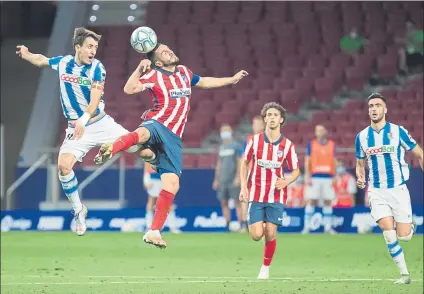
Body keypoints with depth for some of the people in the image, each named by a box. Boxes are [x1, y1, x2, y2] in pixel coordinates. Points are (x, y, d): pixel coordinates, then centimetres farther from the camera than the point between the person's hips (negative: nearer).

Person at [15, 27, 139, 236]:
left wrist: (83, 120, -37)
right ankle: (78, 211, -3)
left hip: (100, 123, -1)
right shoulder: (62, 63, -1)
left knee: (139, 147, -13)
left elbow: (95, 100, -22)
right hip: (76, 129, 1)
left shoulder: (97, 68, -12)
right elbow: (41, 60, 24)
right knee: (64, 166, -20)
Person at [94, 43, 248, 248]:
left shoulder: (184, 72, 19)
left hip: (173, 138, 5)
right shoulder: (154, 76, 0)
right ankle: (109, 150, -71)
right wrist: (140, 69, -24)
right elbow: (129, 89, -14)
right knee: (142, 134, -44)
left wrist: (231, 79, 43)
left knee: (172, 184, -6)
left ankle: (154, 232, -1)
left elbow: (202, 82, 39)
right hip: (157, 125, -5)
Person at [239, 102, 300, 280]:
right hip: (256, 194, 0)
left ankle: (266, 268, 14)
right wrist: (243, 187, 2)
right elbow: (245, 163, 12)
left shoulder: (287, 145, -2)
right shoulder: (255, 141, -1)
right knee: (256, 235, -8)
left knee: (270, 234, -6)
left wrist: (286, 181, -14)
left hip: (276, 195, 0)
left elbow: (296, 171, 7)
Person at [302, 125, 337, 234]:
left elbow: (334, 161, 11)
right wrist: (307, 177, -7)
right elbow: (307, 161, 2)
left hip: (328, 178, 2)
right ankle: (306, 226, -1)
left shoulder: (332, 144, 10)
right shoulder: (311, 144, 5)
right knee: (311, 201, -4)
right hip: (314, 178, -2)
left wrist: (335, 177, 4)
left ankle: (327, 227, 7)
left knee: (328, 202, 2)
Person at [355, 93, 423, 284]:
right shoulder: (362, 137, 3)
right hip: (377, 192, 2)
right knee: (388, 234, -13)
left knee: (404, 236, -4)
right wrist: (360, 178, -4)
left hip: (398, 189, -2)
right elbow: (360, 163, 17)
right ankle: (404, 274, 1)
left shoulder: (398, 131, -6)